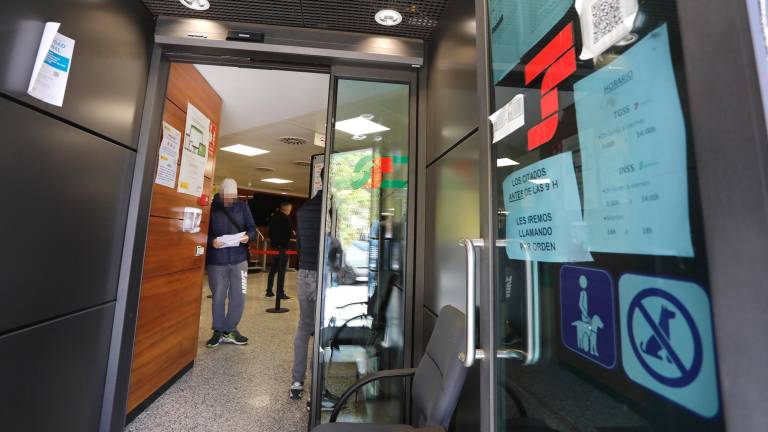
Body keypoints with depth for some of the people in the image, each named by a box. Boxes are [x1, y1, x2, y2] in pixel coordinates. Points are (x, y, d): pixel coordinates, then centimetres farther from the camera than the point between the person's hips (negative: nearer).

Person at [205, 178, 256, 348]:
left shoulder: (243, 207, 4)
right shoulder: (211, 207, -3)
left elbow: (252, 228, 6)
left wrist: (248, 236, -14)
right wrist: (211, 241, -19)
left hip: (239, 259, 2)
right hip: (216, 260, -2)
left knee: (238, 296, 6)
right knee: (218, 296, 8)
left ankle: (230, 330, 23)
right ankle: (218, 330, 25)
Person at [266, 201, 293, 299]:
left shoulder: (273, 217, 9)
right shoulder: (286, 218, -14)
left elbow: (270, 231, 14)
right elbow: (289, 233, -15)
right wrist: (292, 232, 5)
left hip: (273, 246, 7)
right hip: (282, 247, -7)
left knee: (272, 269, 14)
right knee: (281, 271, -1)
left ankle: (269, 291, 19)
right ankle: (280, 293, 3)